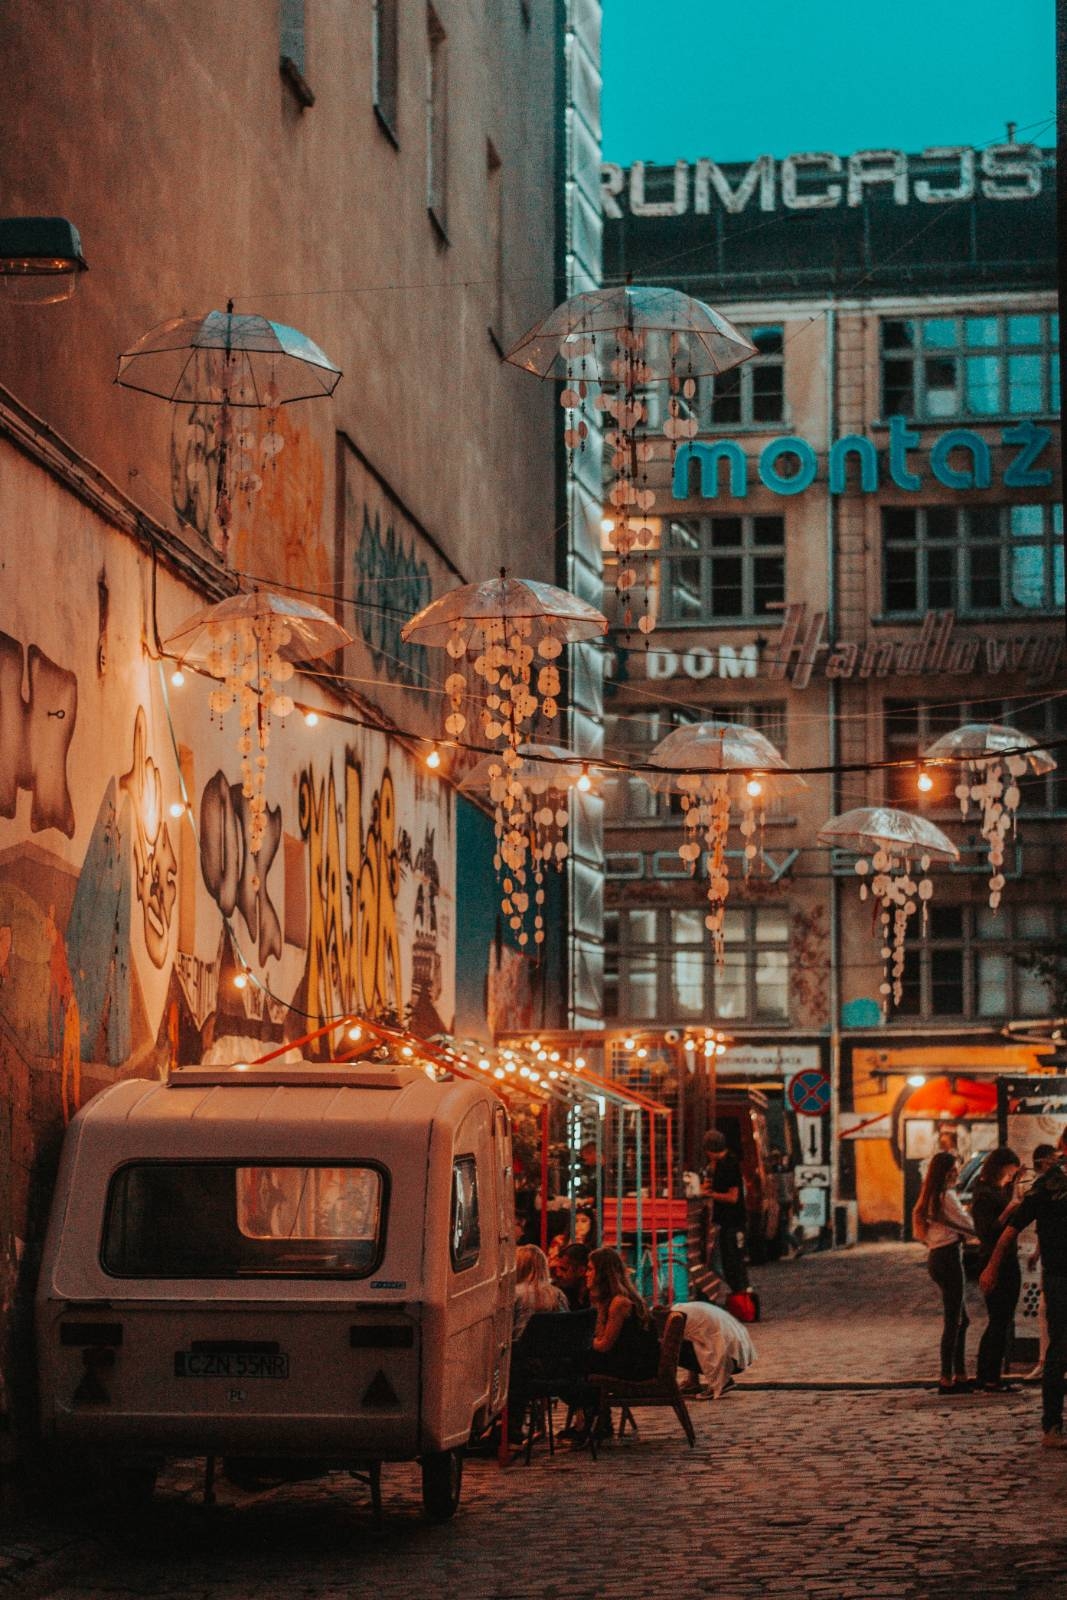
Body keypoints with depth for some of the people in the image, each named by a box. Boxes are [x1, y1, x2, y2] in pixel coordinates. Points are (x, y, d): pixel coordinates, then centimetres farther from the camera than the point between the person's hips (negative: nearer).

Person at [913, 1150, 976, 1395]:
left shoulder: (929, 1197, 15)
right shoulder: (947, 1196, -12)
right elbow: (968, 1226, -11)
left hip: (935, 1257, 9)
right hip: (949, 1257, -9)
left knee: (961, 1319, 16)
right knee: (953, 1321, -5)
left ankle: (960, 1375, 19)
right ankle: (946, 1379, -6)